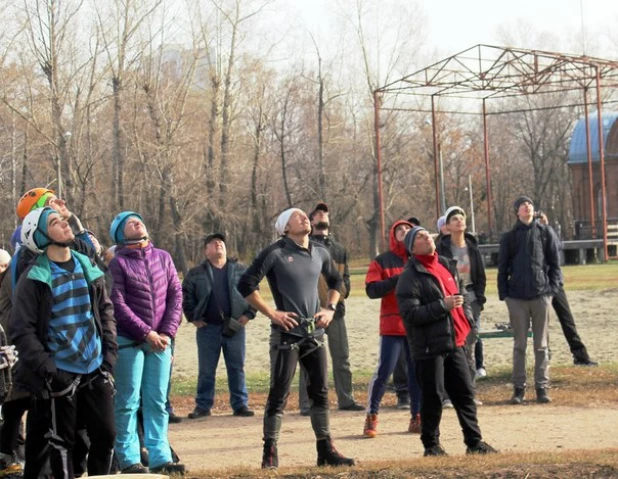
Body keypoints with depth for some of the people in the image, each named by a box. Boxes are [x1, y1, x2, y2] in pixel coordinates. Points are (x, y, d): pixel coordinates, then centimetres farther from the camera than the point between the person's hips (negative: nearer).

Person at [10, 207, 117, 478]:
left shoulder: (87, 269, 7)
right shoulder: (34, 278, -8)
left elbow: (105, 310, 15)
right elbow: (22, 331, -10)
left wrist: (109, 354, 4)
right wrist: (48, 371, -16)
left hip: (95, 371, 5)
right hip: (60, 374, -5)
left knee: (105, 435, 6)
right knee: (62, 442, 2)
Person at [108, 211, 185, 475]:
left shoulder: (163, 257, 10)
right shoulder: (118, 263, -4)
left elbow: (175, 295, 7)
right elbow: (118, 305, -10)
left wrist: (167, 332, -5)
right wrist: (146, 333, -14)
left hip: (160, 340, 4)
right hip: (128, 341, -4)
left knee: (157, 401, 5)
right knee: (128, 401, -2)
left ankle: (160, 457, 7)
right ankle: (128, 459, 1)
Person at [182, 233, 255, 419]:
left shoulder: (240, 270, 7)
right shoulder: (196, 274, 5)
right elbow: (186, 297, 5)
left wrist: (248, 314, 0)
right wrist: (193, 318, -2)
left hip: (234, 327, 1)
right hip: (207, 327, -1)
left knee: (237, 368, 4)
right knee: (206, 370, 4)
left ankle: (240, 404, 10)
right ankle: (203, 405, 10)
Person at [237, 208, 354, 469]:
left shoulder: (320, 252, 9)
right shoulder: (275, 253, -9)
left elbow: (335, 281, 26)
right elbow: (245, 285, -10)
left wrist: (330, 308, 11)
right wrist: (271, 313, -12)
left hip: (314, 332, 6)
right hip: (287, 333, -6)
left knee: (320, 391, 8)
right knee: (279, 394, -4)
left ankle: (326, 449, 16)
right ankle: (270, 451, 4)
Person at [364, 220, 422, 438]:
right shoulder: (382, 261, 3)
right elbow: (371, 290, -7)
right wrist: (396, 280, -17)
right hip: (392, 324, -3)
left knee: (417, 371, 4)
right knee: (384, 370, -7)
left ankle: (416, 418, 13)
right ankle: (371, 417, 1)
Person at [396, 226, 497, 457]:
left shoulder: (447, 266, 13)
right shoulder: (410, 277, -10)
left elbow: (462, 294, 26)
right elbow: (410, 313, -18)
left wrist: (467, 319, 10)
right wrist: (443, 306, -21)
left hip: (454, 343, 7)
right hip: (429, 348, -7)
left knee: (465, 393, 9)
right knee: (433, 397, -2)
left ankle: (474, 441, 16)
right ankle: (431, 445, 10)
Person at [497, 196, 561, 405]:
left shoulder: (545, 233, 6)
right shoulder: (509, 237, 6)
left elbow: (555, 262, 6)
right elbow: (502, 267, 6)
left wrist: (553, 288, -3)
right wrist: (503, 294, -2)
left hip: (541, 295, 0)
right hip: (517, 297, 0)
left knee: (541, 344, 3)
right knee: (520, 344, 4)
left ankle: (542, 387, 7)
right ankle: (519, 388, 7)